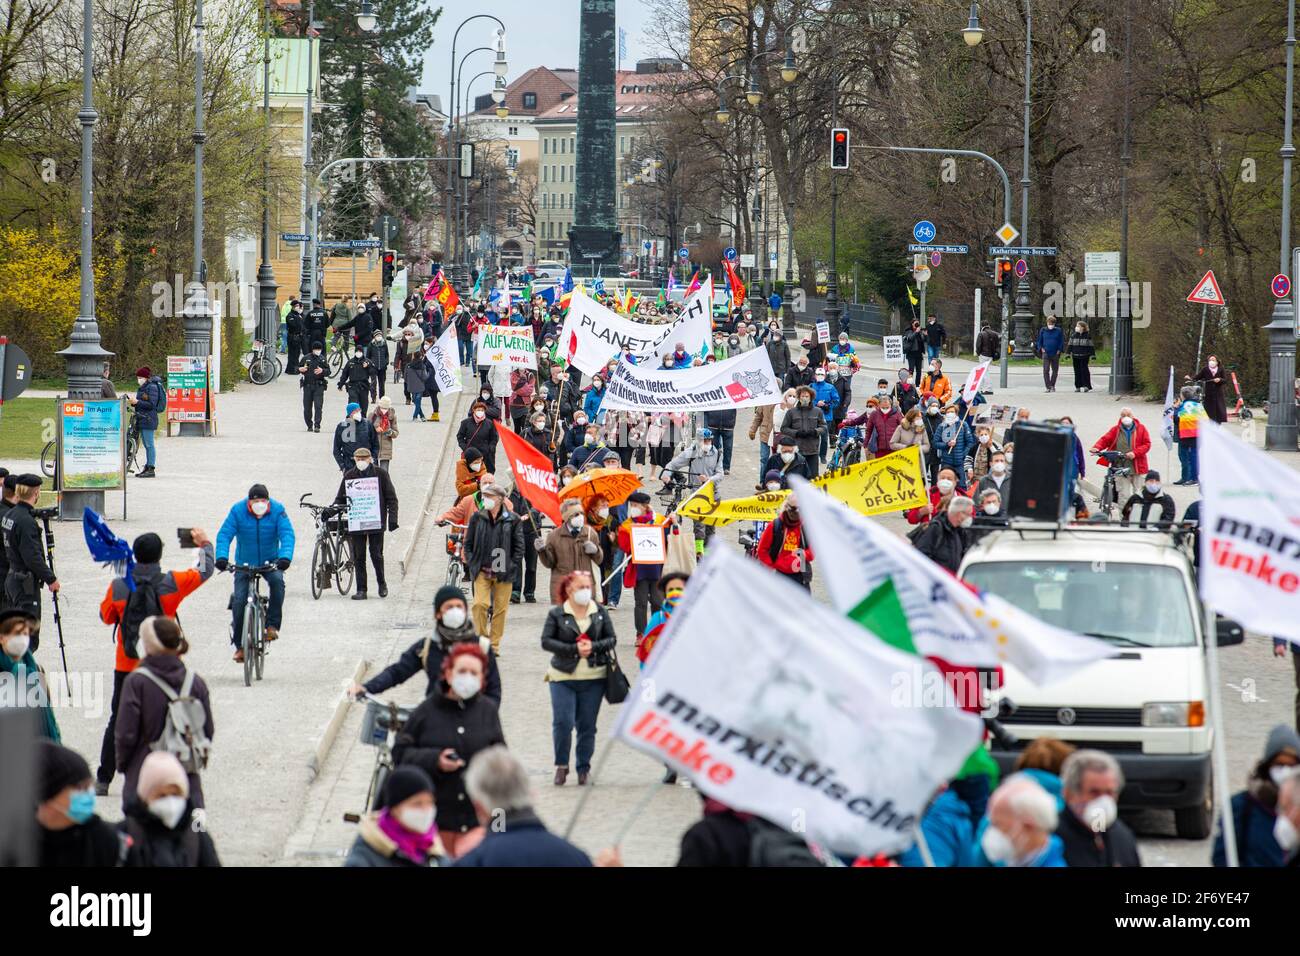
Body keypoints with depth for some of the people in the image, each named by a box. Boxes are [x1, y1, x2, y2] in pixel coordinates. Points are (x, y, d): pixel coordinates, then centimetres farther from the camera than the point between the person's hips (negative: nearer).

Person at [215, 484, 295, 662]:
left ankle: (272, 625, -21)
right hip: (244, 563, 0)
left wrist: (285, 557, -39)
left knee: (277, 581, -31)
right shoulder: (237, 511, -14)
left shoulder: (277, 510, -13)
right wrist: (221, 557, -37)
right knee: (239, 600, -12)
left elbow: (287, 534, -21)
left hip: (270, 561, 0)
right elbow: (224, 535, -19)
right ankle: (239, 645, 2)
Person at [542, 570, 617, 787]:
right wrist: (574, 649, -16)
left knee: (587, 725, 5)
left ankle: (584, 768, 16)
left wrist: (593, 647, -13)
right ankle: (561, 765, 8)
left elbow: (611, 639, 7)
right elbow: (546, 641, -7)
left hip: (594, 678, 2)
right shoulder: (556, 614, -1)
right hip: (563, 677, -2)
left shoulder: (600, 612, 5)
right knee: (563, 722, -10)